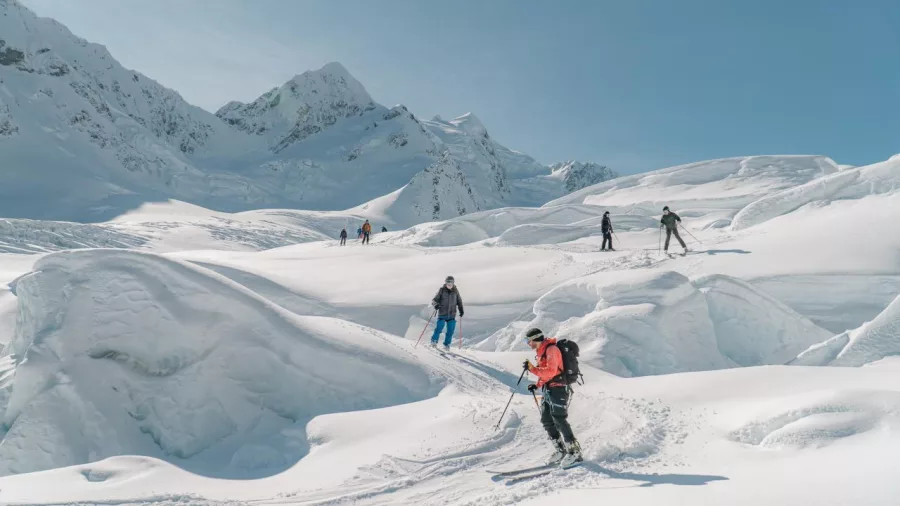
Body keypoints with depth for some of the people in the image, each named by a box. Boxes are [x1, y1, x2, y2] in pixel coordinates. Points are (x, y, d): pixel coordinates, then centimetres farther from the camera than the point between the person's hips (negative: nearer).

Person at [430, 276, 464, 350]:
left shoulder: (455, 291, 5)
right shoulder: (442, 290, -3)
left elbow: (459, 301, 18)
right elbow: (435, 300, -4)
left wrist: (461, 310, 14)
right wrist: (435, 305, -24)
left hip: (452, 315, 3)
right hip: (442, 314, -2)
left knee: (451, 330, 0)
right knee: (439, 327, -13)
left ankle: (447, 344, 15)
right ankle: (434, 341, 7)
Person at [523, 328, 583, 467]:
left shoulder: (551, 349, -13)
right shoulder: (541, 351, 17)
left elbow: (550, 371, -23)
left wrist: (532, 369, -20)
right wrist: (537, 385, 11)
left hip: (558, 389, -10)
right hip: (547, 390, 10)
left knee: (559, 420, -14)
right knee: (547, 421, 8)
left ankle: (574, 452, -11)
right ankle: (561, 451, 14)